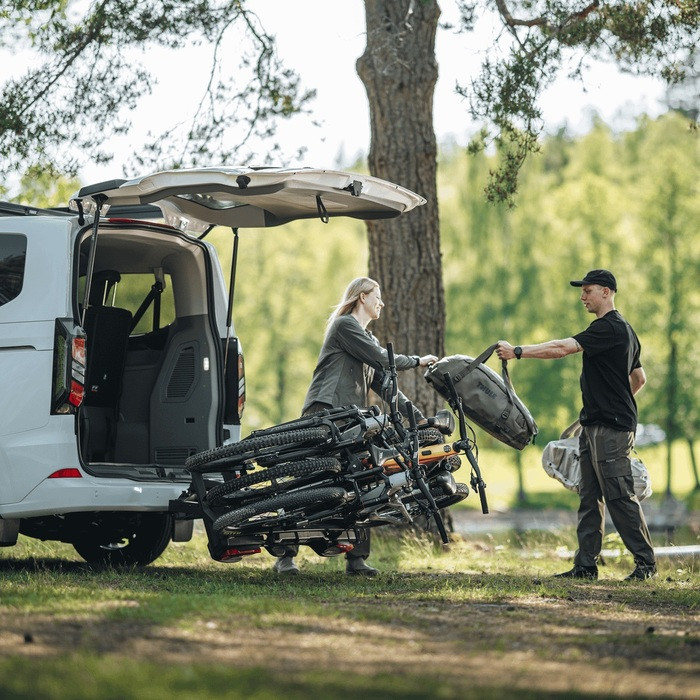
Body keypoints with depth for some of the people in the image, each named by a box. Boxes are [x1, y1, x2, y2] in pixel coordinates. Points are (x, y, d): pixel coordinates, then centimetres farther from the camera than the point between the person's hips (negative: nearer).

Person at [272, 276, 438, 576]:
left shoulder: (369, 339, 28)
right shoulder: (344, 325, -1)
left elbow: (383, 383, 24)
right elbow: (382, 359, -7)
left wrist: (416, 416, 16)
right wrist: (417, 361, 7)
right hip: (324, 414, -9)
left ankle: (356, 559, -1)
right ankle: (285, 554, -11)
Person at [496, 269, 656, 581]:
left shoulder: (609, 328, -14)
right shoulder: (623, 330, 19)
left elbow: (563, 348, -22)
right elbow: (639, 378, 28)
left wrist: (517, 351, -20)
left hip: (611, 428, -10)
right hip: (594, 426, 10)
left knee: (619, 496, -9)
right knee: (590, 497, 8)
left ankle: (646, 562, -4)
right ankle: (586, 564, 8)